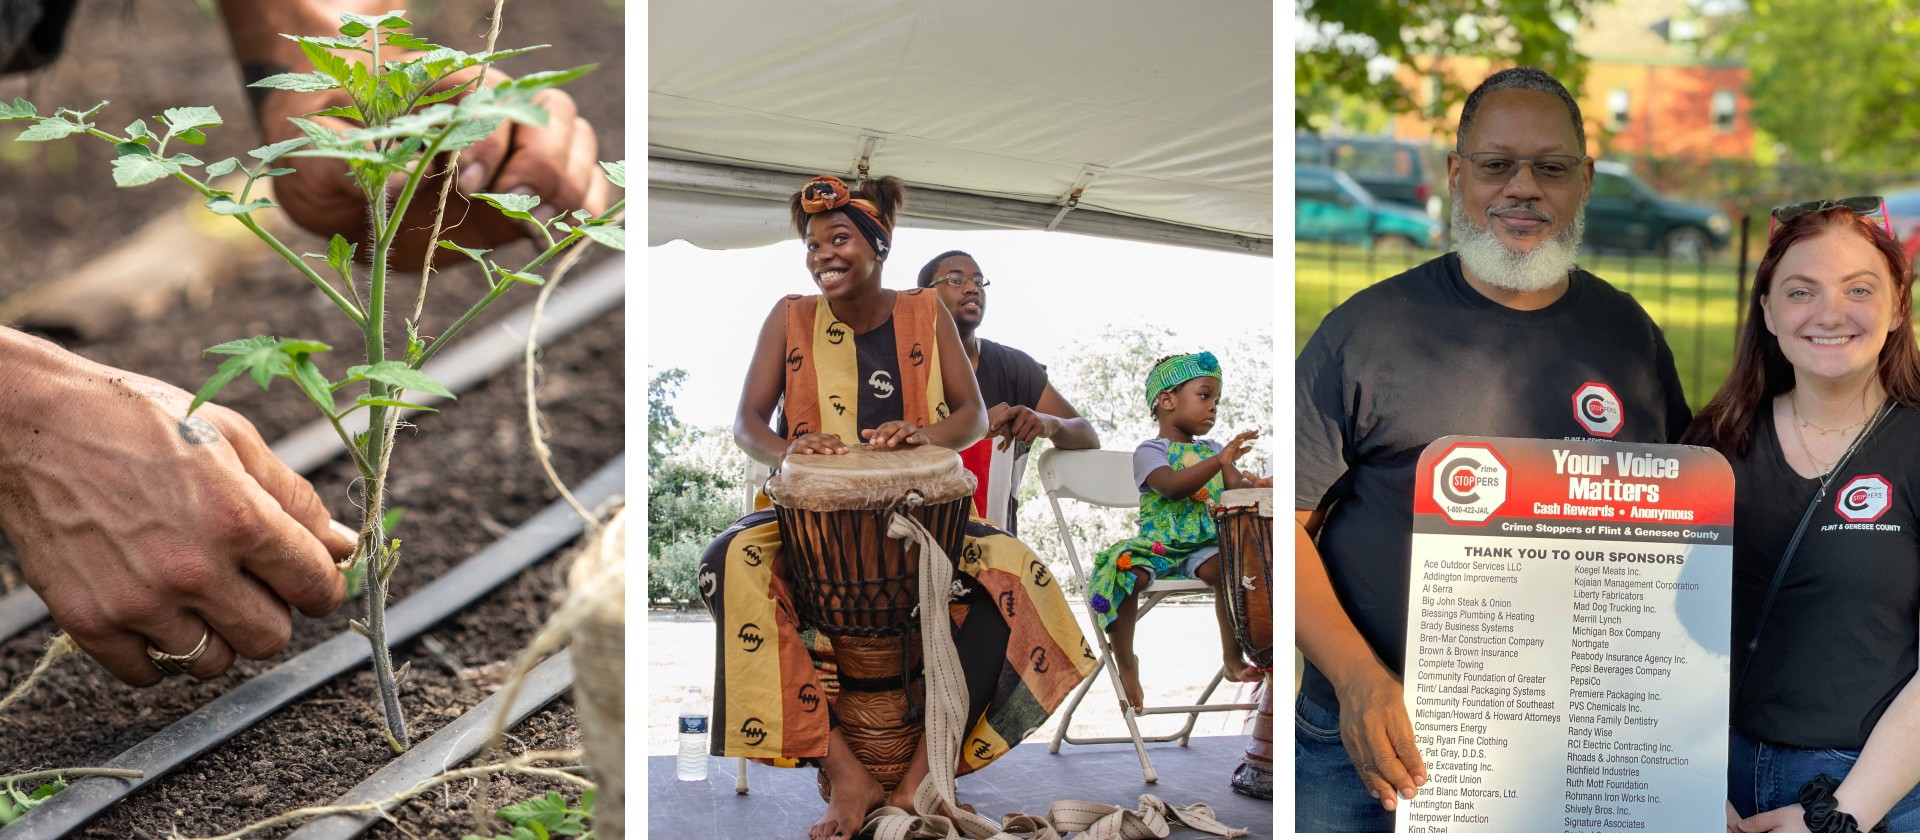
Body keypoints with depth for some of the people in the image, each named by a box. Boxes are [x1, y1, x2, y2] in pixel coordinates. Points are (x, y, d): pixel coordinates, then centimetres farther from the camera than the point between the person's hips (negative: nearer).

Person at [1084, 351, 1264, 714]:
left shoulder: (1213, 450, 18)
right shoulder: (1150, 451, -1)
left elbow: (1238, 488, 8)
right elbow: (1172, 486, -22)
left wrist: (1261, 486, -16)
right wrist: (1220, 461, -32)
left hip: (1205, 544, 4)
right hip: (1158, 544, -3)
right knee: (1123, 570, -33)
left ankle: (1232, 658, -12)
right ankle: (1125, 661, -11)